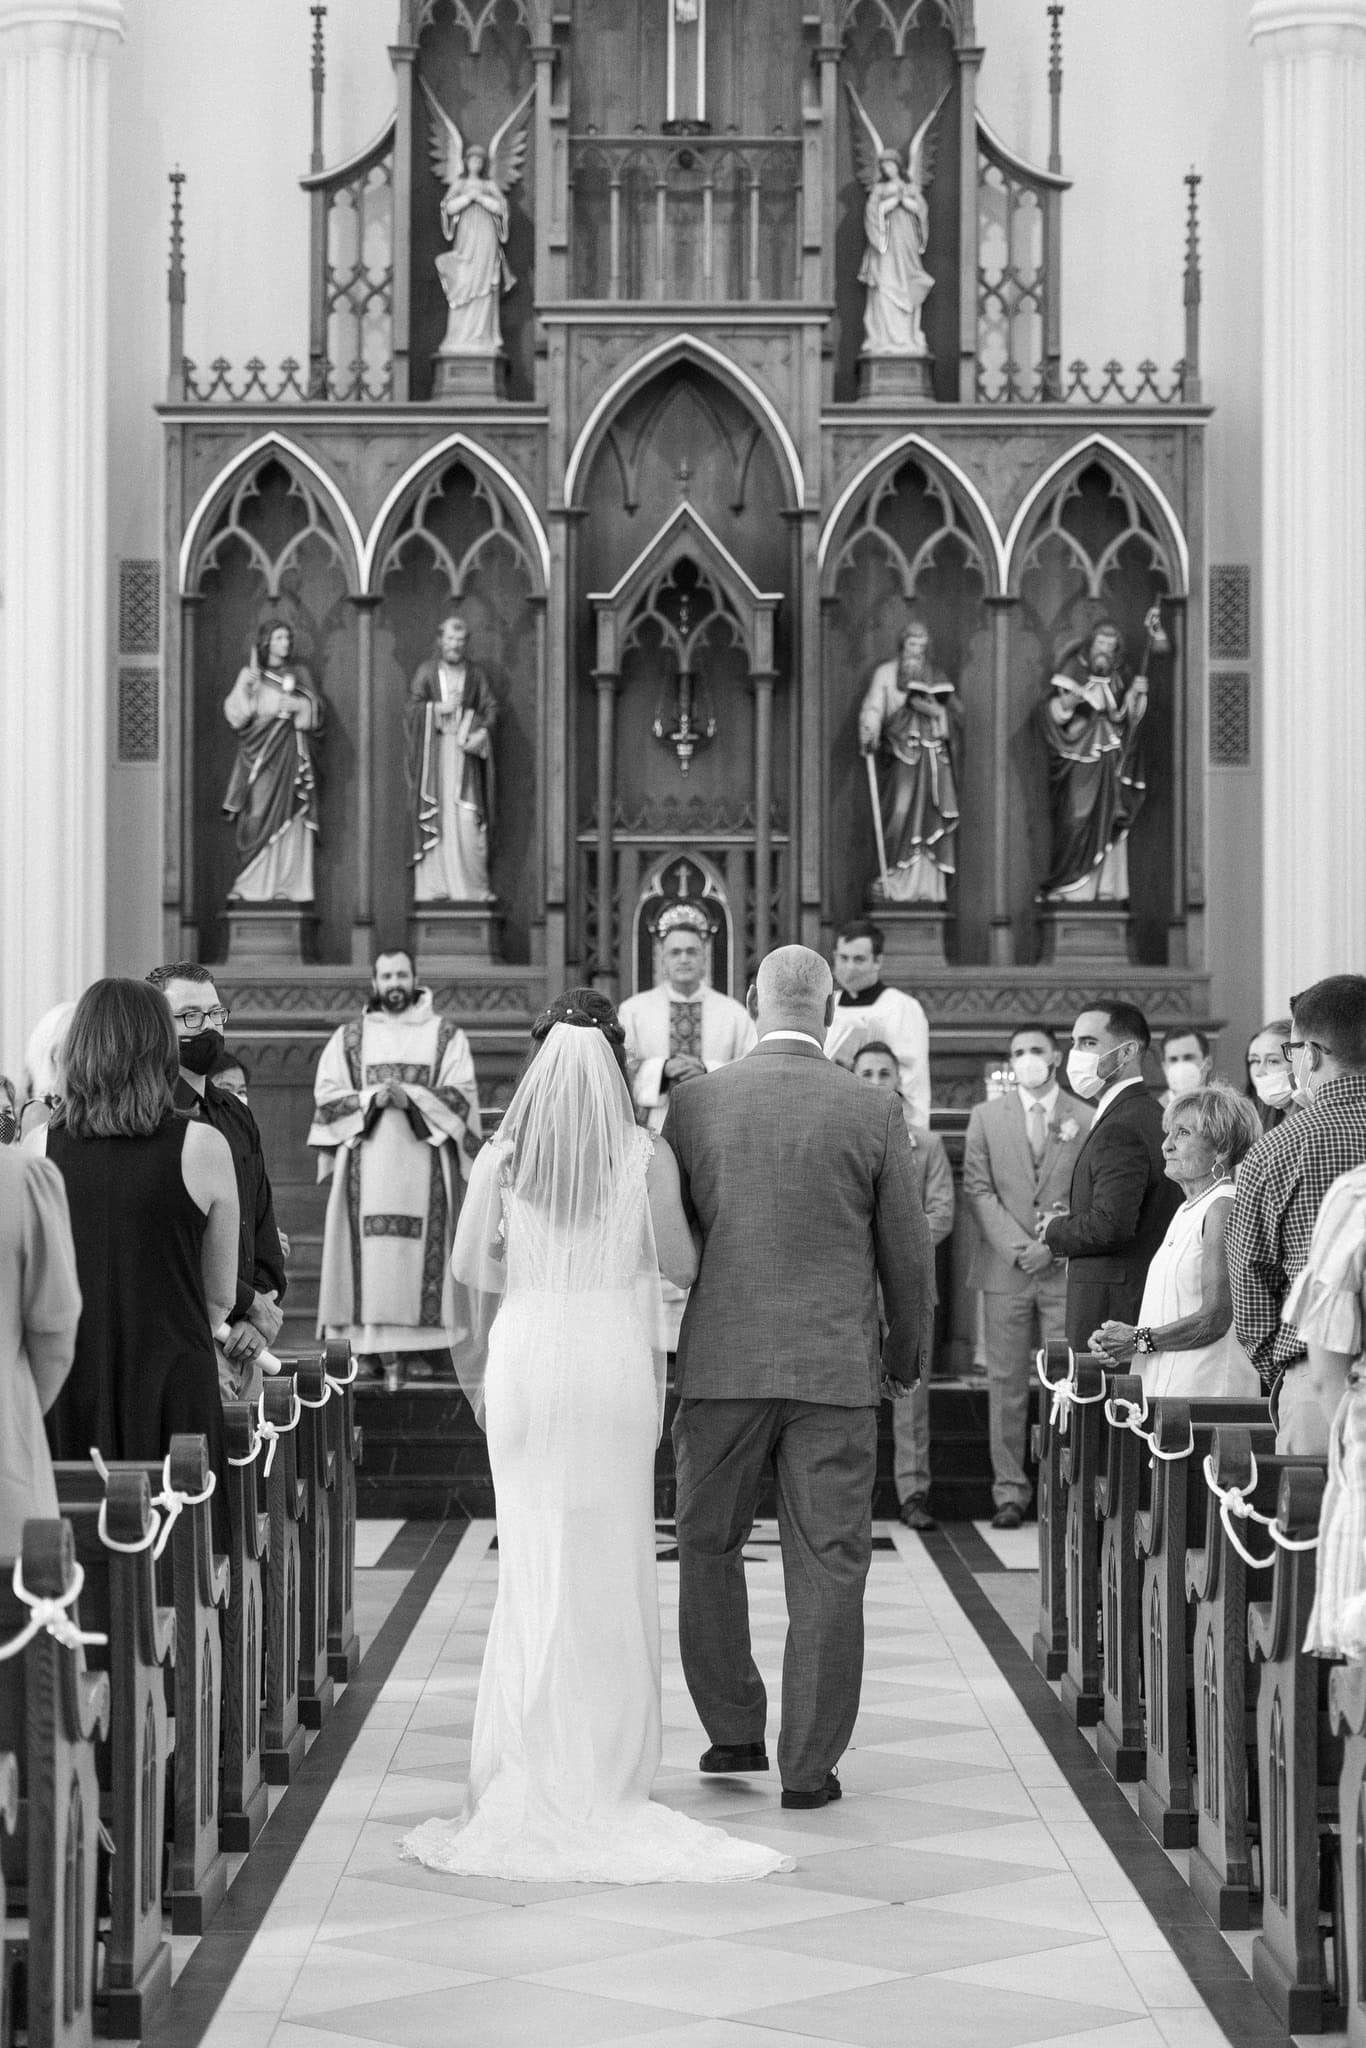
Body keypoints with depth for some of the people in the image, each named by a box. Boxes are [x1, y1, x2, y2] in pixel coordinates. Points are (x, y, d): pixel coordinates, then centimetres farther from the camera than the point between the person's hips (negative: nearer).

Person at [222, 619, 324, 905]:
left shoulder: (299, 673, 13)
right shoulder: (251, 674, 6)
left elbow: (316, 711, 9)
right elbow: (236, 713, -1)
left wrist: (299, 706, -11)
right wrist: (246, 685, -15)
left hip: (292, 752, 2)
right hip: (261, 753, -2)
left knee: (291, 819, -3)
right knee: (260, 817, -8)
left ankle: (288, 885, -1)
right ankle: (254, 886, -5)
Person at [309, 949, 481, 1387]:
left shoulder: (446, 1035, 9)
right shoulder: (349, 1038, 13)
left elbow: (461, 1096, 0)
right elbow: (326, 1095, 6)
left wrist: (411, 1098, -14)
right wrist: (371, 1099, -10)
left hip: (423, 1162, -1)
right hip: (367, 1165, 1)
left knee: (420, 1252, -6)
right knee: (373, 1251, -6)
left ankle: (418, 1342, -2)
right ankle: (382, 1349, -7)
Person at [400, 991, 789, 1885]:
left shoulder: (501, 1158, -3)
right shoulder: (647, 1156, -7)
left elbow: (473, 1274, 1)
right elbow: (683, 1266, -1)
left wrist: (481, 1356, 15)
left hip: (526, 1365, 1)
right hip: (615, 1367, -1)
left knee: (535, 1569, 8)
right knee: (611, 1569, 7)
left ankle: (532, 1769, 10)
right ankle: (607, 1768, 10)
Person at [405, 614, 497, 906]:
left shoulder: (475, 674, 10)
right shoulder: (426, 672, 7)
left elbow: (491, 708, 6)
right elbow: (412, 708, 2)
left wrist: (482, 732, -11)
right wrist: (439, 708, -12)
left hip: (465, 749, 1)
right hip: (433, 752, -1)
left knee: (468, 818, -6)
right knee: (435, 815, -5)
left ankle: (472, 886, -3)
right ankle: (433, 887, -4)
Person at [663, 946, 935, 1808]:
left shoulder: (693, 1104, -1)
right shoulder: (874, 1112, -4)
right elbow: (908, 1252, 2)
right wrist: (907, 1354, 18)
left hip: (721, 1360, 1)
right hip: (836, 1369, -1)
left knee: (709, 1549, 18)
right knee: (826, 1568, 4)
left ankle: (734, 1730, 23)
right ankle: (809, 1764, 5)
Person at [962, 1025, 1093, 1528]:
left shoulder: (1086, 1118, 4)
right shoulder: (986, 1116, 9)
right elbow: (977, 1189, 3)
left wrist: (1055, 1243, -10)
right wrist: (1016, 1246, -8)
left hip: (1066, 1268, -1)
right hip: (1006, 1268, 1)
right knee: (1006, 1385, 2)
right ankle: (1010, 1491, 7)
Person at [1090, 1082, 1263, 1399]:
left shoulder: (1223, 1208, -9)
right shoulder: (1186, 1211, 19)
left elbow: (1215, 1319, -16)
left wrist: (1139, 1340, -10)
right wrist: (1116, 1341, 5)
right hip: (1164, 1385, 8)